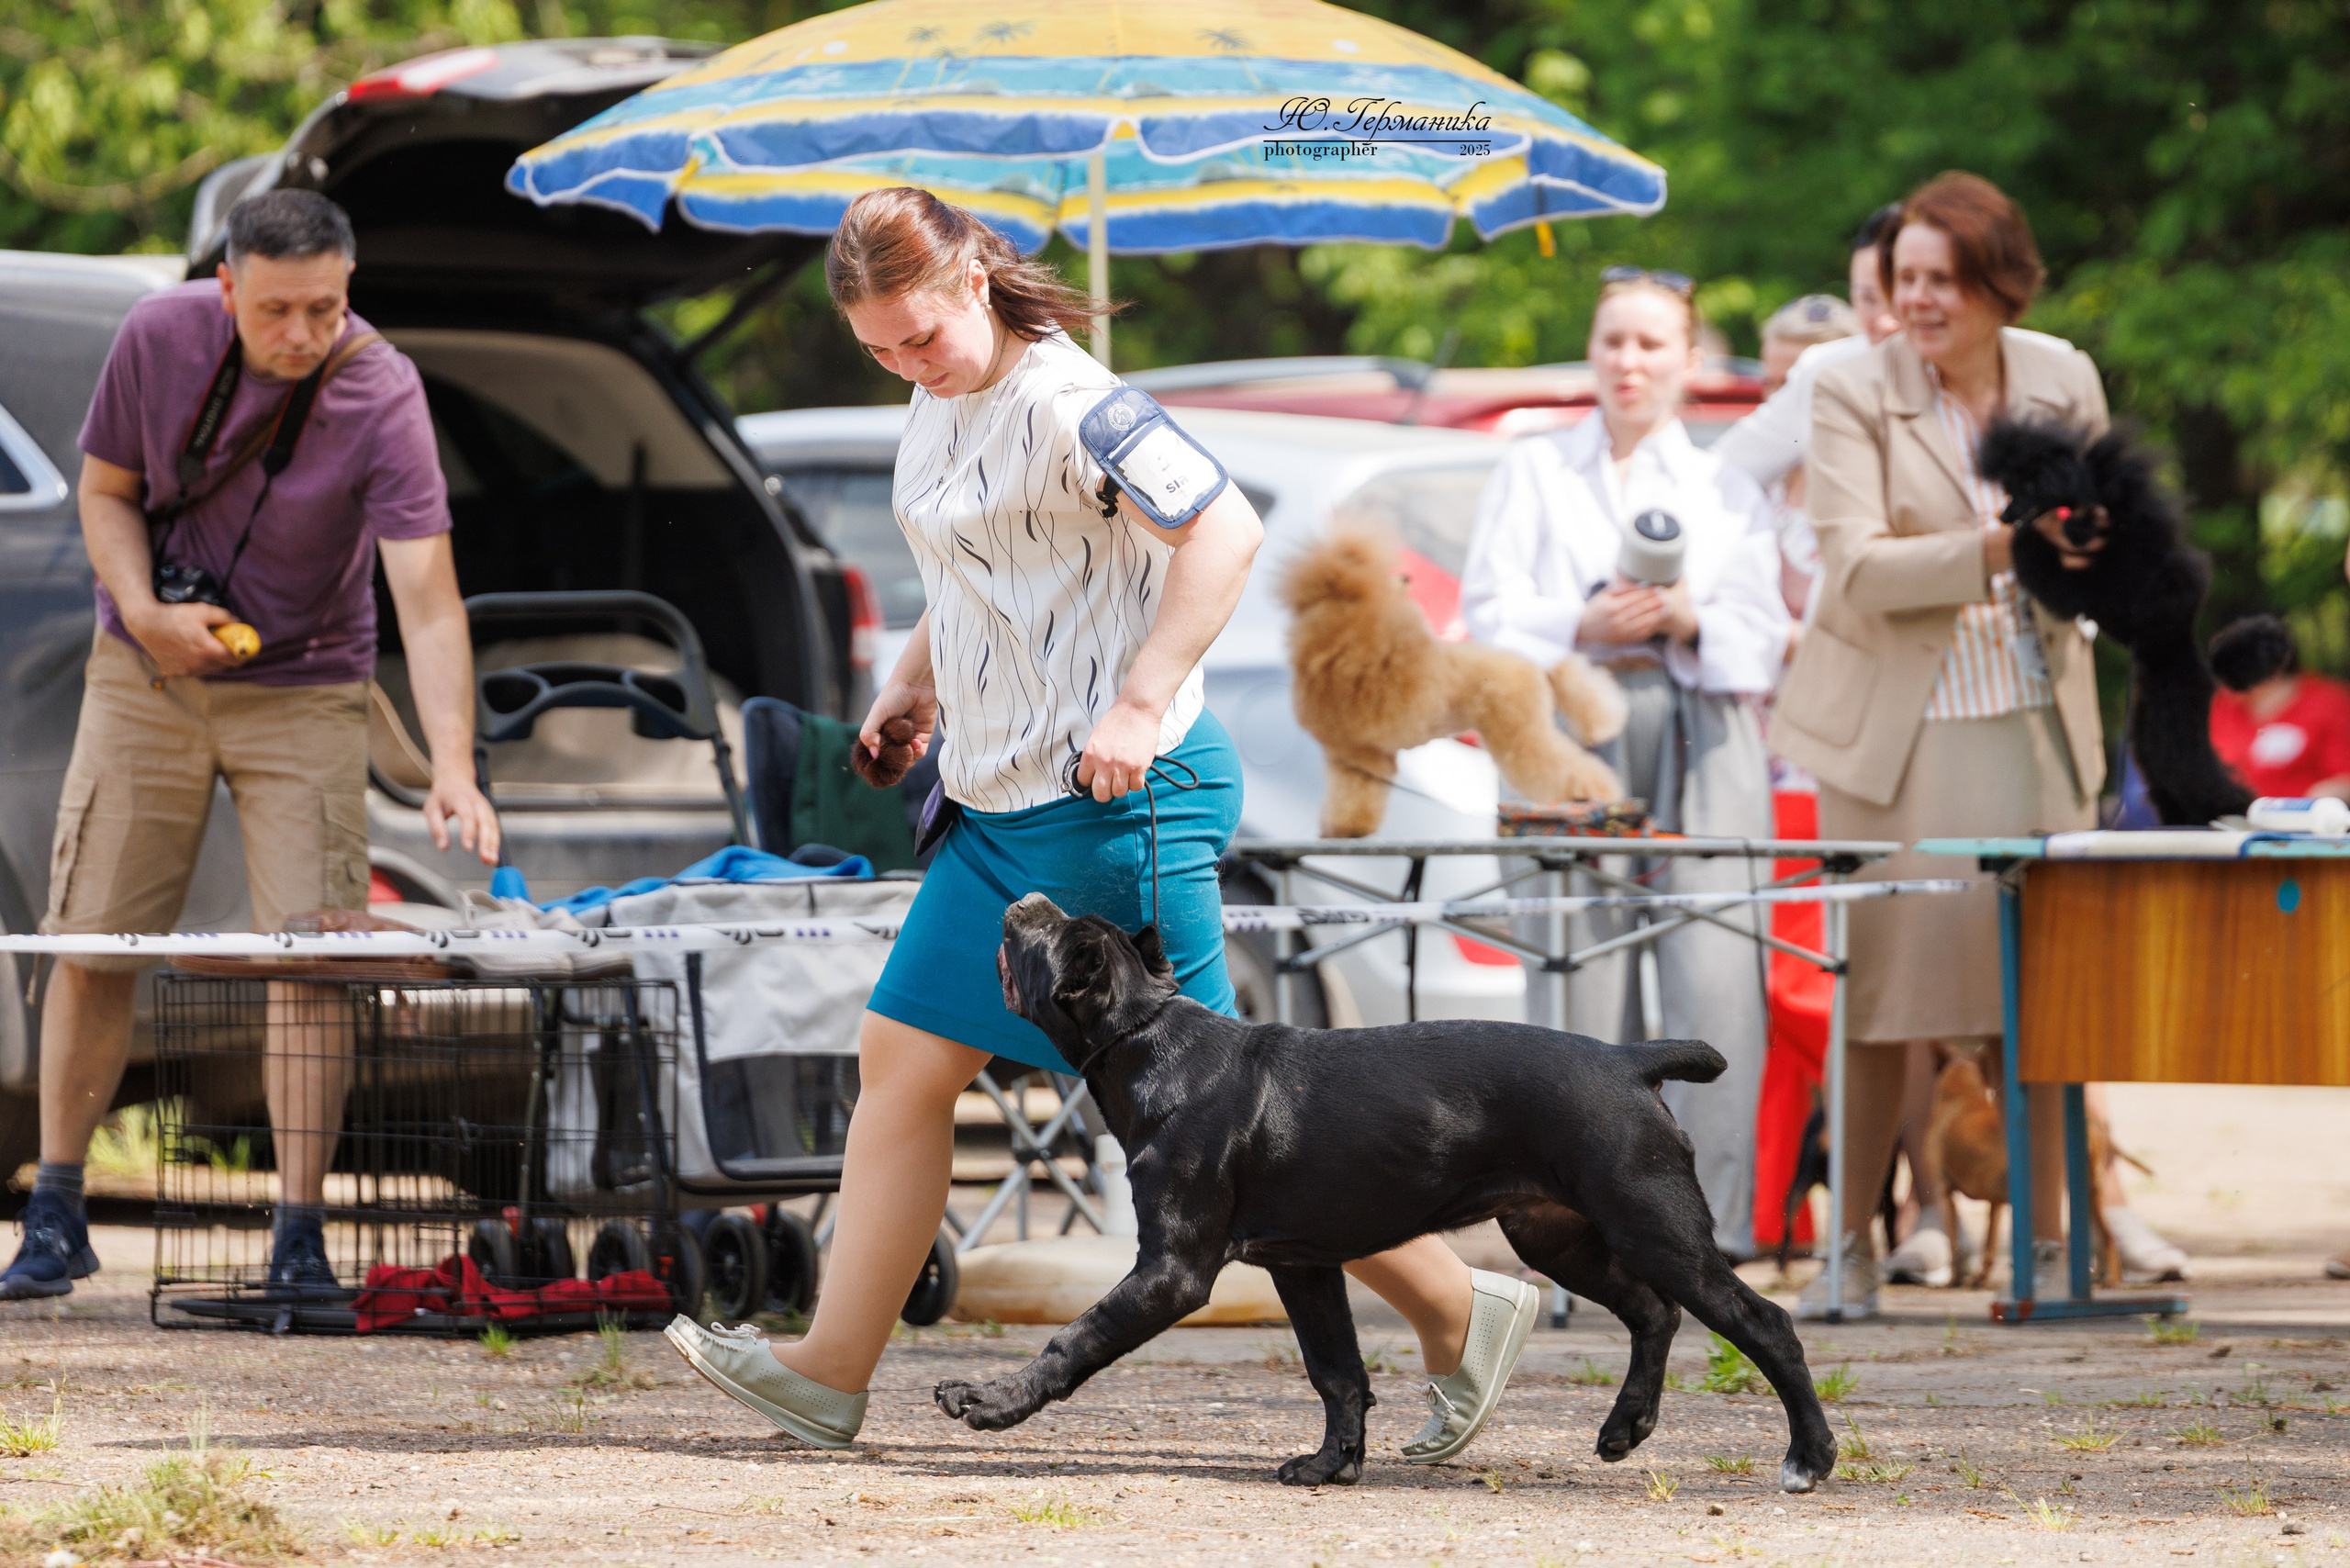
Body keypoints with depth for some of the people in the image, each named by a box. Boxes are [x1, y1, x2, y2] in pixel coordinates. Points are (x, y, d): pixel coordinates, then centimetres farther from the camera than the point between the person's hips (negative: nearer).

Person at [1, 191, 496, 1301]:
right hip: (144, 675, 2)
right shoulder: (160, 337, -14)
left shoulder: (381, 397, -23)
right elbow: (106, 490, 2)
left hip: (303, 694, -2)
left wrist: (453, 767, -42)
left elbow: (426, 597, -30)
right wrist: (144, 610, -18)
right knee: (91, 942, 1)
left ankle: (299, 1238, -2)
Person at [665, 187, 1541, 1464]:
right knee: (904, 1059, 6)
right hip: (1002, 805, 10)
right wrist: (913, 685, 18)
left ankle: (1457, 1314, 3)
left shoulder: (1062, 403, -17)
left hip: (1114, 803, -10)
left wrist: (1139, 704, -28)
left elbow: (1225, 530, -25)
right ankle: (832, 1371, 9)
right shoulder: (940, 405, 13)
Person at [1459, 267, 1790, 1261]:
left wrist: (1689, 623, -12)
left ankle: (1711, 1224, -16)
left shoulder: (1727, 490, 19)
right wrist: (1583, 628, -12)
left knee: (1714, 980, -14)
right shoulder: (1534, 473, 18)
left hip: (1701, 747, 0)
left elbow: (1761, 642, 9)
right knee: (1585, 987, -8)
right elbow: (1488, 616, 6)